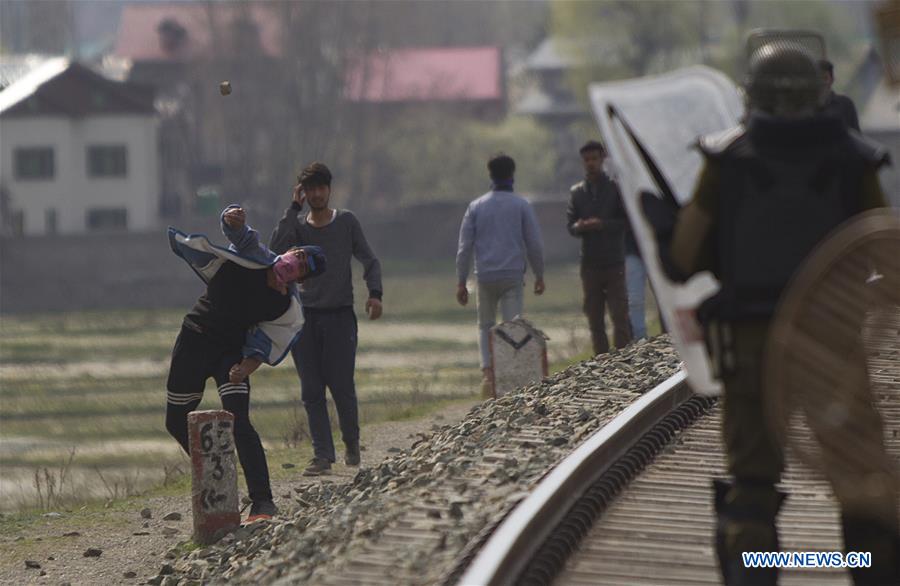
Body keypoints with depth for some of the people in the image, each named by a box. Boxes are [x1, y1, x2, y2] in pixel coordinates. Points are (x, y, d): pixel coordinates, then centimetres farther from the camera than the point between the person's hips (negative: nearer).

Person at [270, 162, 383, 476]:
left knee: (342, 386, -7)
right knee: (311, 390, -3)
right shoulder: (297, 225, 7)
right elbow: (276, 249, -12)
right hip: (305, 316, 2)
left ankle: (352, 444, 16)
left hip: (340, 315, -2)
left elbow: (369, 260, 4)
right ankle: (322, 454, 0)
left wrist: (374, 293, -13)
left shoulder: (346, 222, 4)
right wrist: (293, 209, -11)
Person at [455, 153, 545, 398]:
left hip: (485, 276, 1)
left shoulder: (476, 207, 5)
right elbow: (534, 243, 1)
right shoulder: (521, 205, 1)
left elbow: (464, 246, 3)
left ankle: (487, 372, -2)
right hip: (513, 276, -1)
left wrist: (461, 282, 6)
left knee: (486, 326, 15)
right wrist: (539, 275, 11)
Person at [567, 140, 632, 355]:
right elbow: (570, 225, 6)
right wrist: (579, 227, -17)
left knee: (619, 316, -7)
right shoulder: (576, 192, 11)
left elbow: (627, 221, -2)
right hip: (590, 263, 3)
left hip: (614, 262, -3)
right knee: (595, 318, 3)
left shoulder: (615, 188, 2)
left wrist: (603, 224, -18)